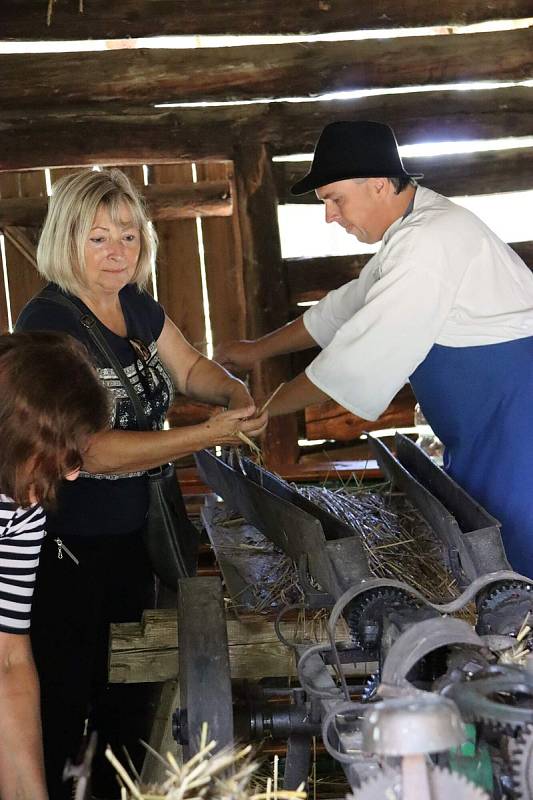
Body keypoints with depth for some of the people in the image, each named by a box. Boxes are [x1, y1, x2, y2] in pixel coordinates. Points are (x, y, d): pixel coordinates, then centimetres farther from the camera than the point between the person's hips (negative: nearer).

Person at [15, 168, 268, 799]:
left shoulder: (136, 306, 2)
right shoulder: (49, 322, -23)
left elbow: (190, 369, 16)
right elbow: (91, 451, -28)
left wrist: (235, 394, -6)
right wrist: (208, 435, -29)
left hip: (131, 534, 8)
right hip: (66, 549, -8)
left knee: (129, 699, 23)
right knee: (61, 710, 5)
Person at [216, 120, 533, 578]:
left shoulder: (430, 242, -23)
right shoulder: (411, 230, 10)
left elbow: (358, 356, -23)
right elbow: (346, 308, 21)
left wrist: (262, 411, -14)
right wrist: (259, 350, 21)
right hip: (482, 433, 10)